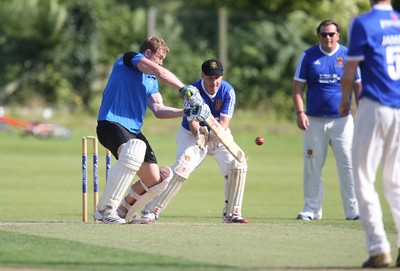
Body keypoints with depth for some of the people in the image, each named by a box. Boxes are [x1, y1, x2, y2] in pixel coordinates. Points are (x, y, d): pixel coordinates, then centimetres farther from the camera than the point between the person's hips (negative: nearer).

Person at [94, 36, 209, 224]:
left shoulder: (151, 82, 26)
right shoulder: (130, 58, 3)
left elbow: (158, 110, 13)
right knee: (133, 151, -40)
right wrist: (185, 90, -11)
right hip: (111, 123, -9)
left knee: (155, 181, 2)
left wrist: (187, 112, 2)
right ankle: (105, 209, -36)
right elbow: (160, 72, -13)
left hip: (133, 131, 9)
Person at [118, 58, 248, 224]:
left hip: (219, 136, 3)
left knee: (238, 164, -18)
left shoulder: (228, 91, -16)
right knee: (182, 169, -23)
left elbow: (224, 122, -22)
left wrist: (216, 134, -42)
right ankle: (151, 211, -17)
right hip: (192, 135, -3)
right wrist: (199, 132, -51)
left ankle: (231, 213, -6)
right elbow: (192, 123, -28)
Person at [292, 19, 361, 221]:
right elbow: (298, 88, 3)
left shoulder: (348, 55, 4)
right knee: (312, 166, 2)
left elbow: (358, 86, 7)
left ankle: (353, 210, -2)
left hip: (342, 120, -1)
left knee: (348, 165, -5)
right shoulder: (308, 56, 4)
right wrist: (300, 113, -9)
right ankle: (312, 208, 11)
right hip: (314, 121, 1)